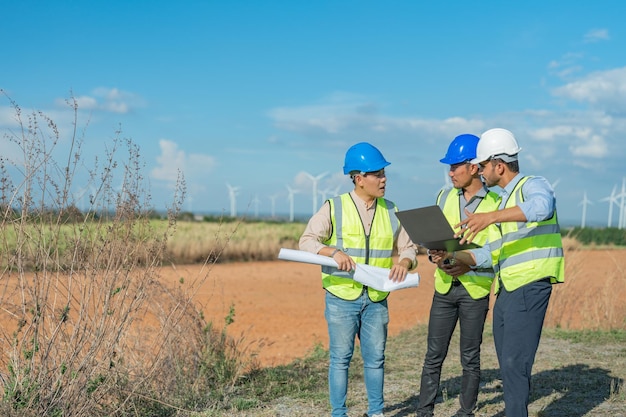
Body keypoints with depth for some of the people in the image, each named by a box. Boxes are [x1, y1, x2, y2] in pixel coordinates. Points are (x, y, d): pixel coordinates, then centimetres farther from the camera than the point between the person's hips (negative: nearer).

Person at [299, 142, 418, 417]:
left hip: (376, 299, 3)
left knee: (375, 358, 10)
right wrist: (334, 252, -24)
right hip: (342, 298, -3)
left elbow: (407, 248, 9)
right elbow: (307, 241, -7)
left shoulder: (391, 211, 6)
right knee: (341, 358, 4)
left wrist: (404, 263, -14)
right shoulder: (334, 208, -5)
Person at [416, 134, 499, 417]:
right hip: (444, 287, 3)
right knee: (434, 356, 5)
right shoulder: (445, 197, 6)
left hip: (475, 290, -3)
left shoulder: (495, 204, -7)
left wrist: (469, 265, -21)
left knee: (470, 358, 6)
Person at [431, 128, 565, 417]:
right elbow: (489, 255, 20)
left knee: (515, 362, -13)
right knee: (508, 363, 11)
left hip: (530, 287, -9)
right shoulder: (502, 202, 21)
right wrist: (451, 255, 8)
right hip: (505, 290, 9)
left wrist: (491, 217, -42)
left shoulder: (533, 186, -6)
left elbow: (541, 207, -33)